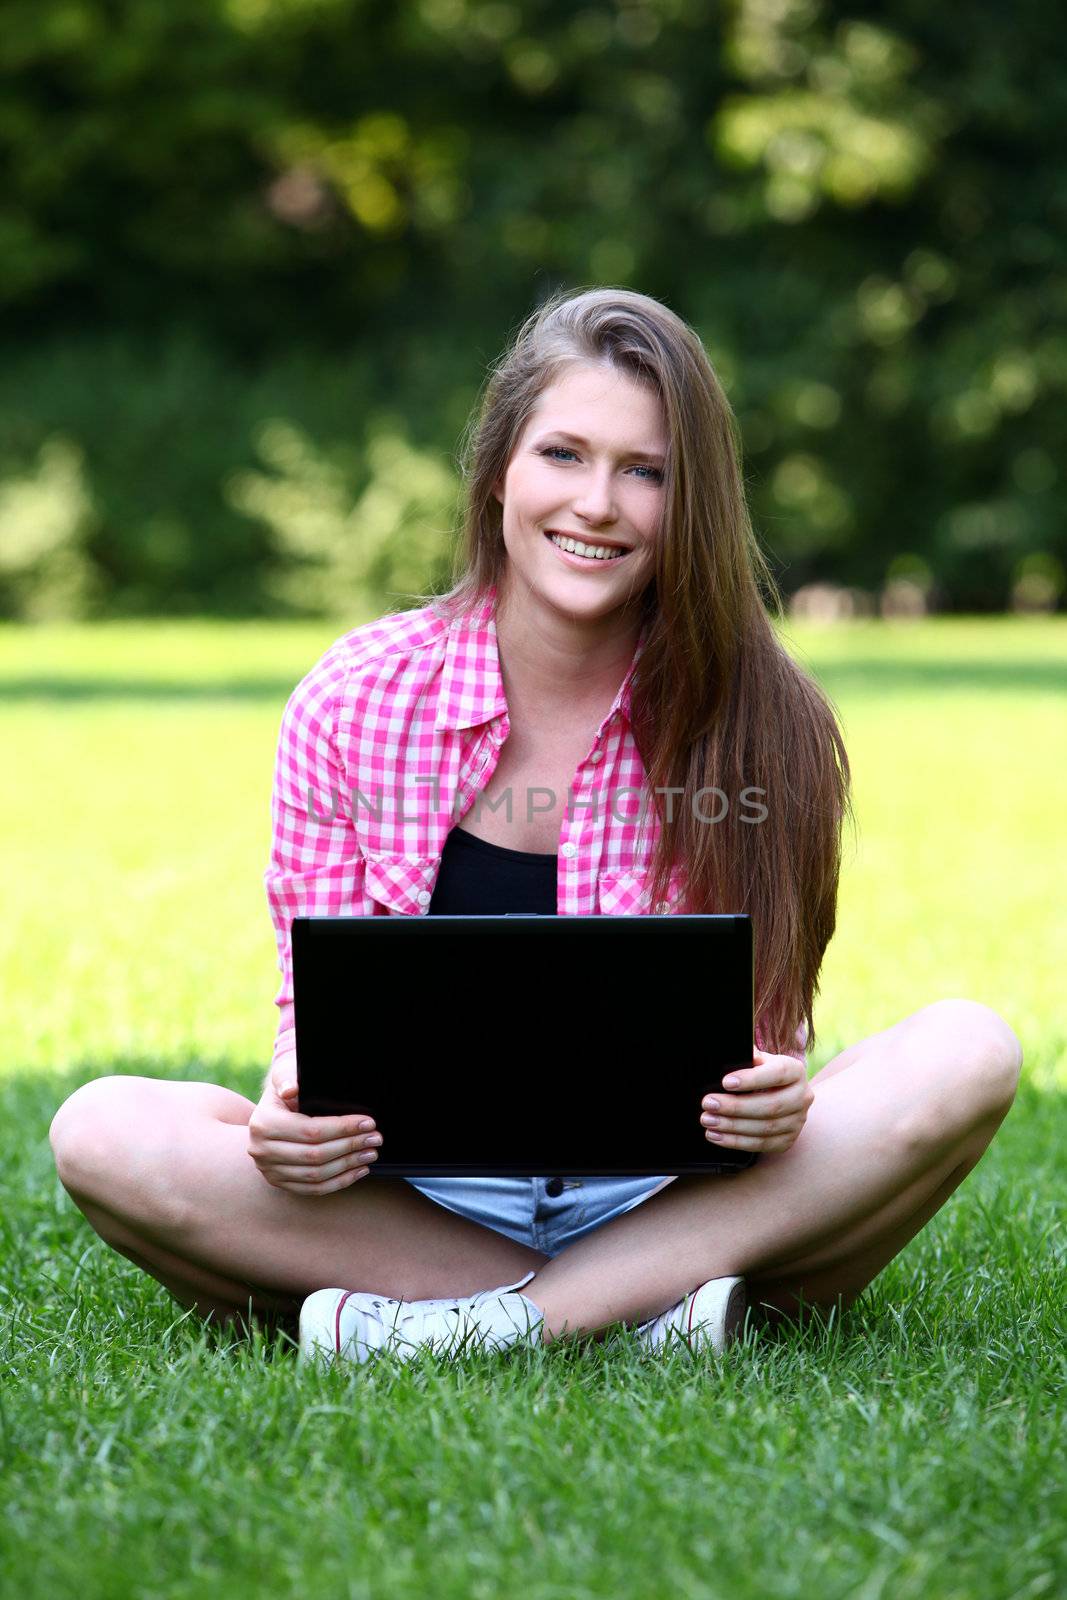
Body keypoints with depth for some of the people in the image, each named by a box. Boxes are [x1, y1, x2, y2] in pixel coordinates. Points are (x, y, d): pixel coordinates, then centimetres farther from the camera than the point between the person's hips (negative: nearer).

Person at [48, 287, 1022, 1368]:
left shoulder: (760, 722, -3)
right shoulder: (353, 702, -3)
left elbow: (767, 1024, 1)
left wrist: (772, 1091, -24)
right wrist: (293, 1103, -21)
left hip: (670, 1198, 0)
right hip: (412, 1208, 0)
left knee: (967, 1054, -25)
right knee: (102, 1133, -25)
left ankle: (503, 1320, -27)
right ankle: (630, 1308, -22)